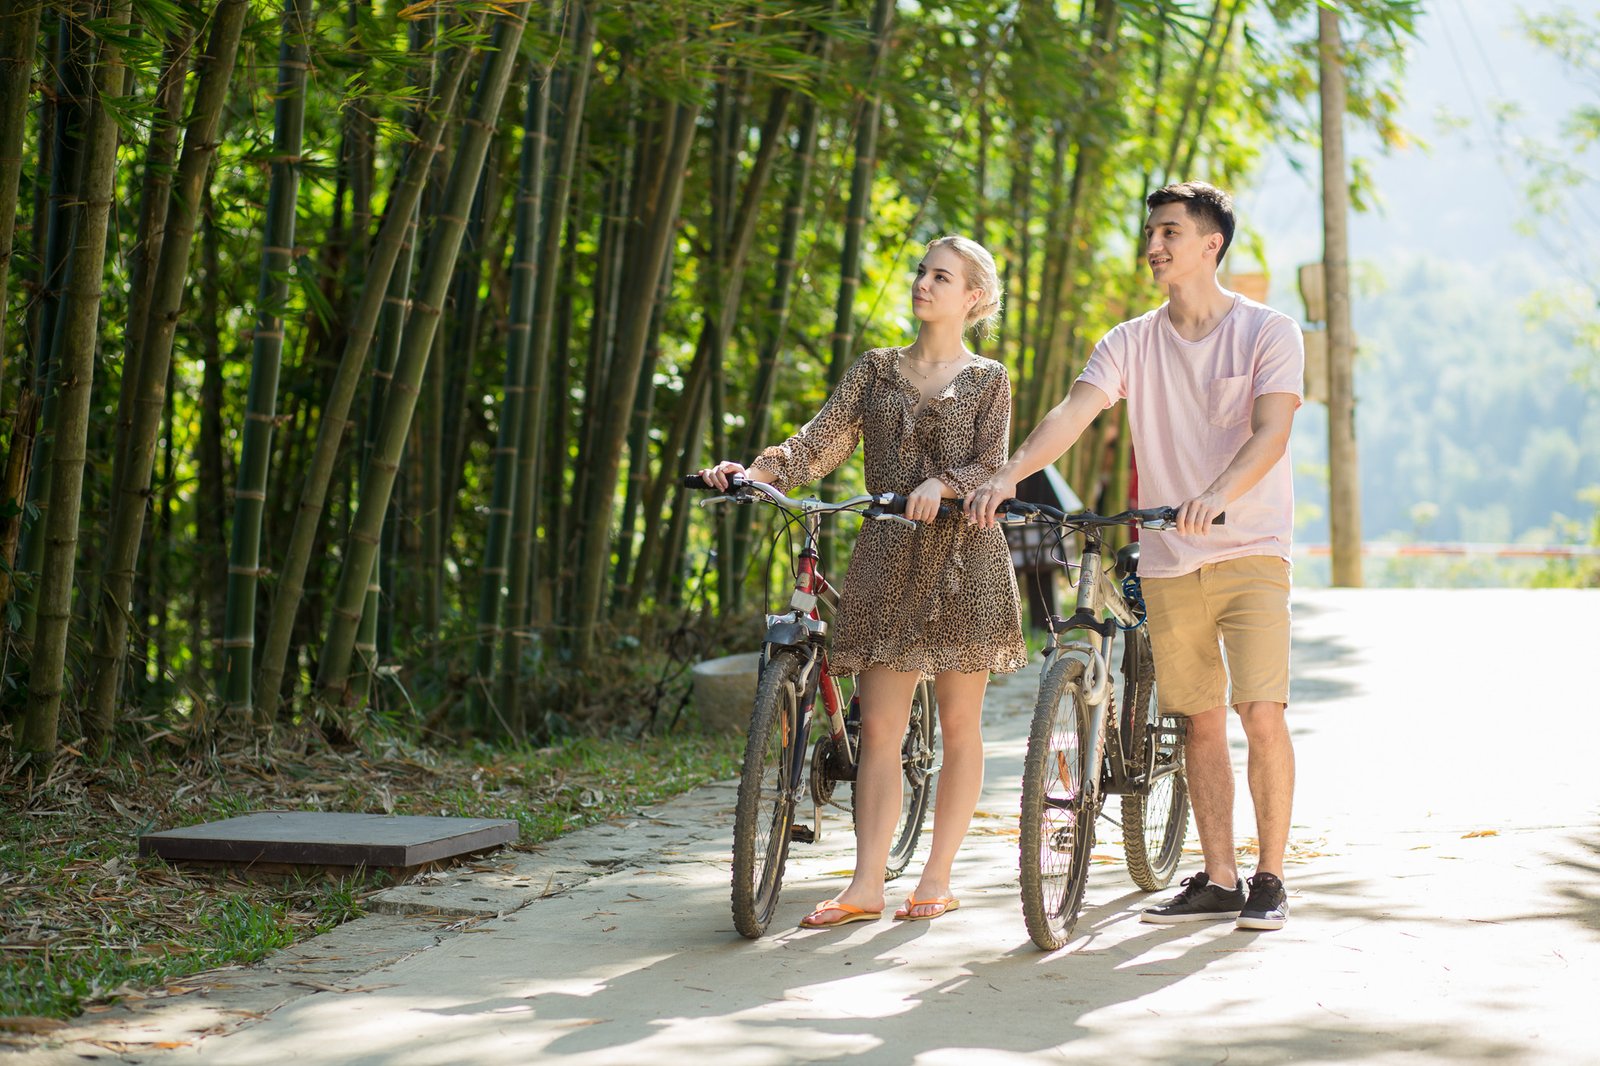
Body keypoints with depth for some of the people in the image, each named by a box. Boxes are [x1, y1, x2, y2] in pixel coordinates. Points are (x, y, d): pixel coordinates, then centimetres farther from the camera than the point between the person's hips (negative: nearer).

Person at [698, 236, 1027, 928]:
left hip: (962, 558, -2)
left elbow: (992, 469, -6)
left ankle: (937, 878, 10)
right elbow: (819, 444, 2)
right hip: (886, 557, 2)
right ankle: (866, 885, -4)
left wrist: (943, 484, -27)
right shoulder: (877, 370, 13)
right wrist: (752, 471, -15)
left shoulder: (988, 382, 6)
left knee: (958, 723, 2)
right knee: (878, 726, -3)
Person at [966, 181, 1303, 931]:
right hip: (1169, 561, 4)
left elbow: (1270, 433, -16)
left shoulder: (1268, 332, -3)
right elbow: (1073, 412, -7)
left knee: (1262, 714, -10)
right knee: (1200, 721, 8)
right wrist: (1007, 476, -24)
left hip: (1251, 552, -4)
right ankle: (1217, 880, 15)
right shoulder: (1131, 343, 7)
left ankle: (1269, 878, 0)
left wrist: (1216, 495, -35)